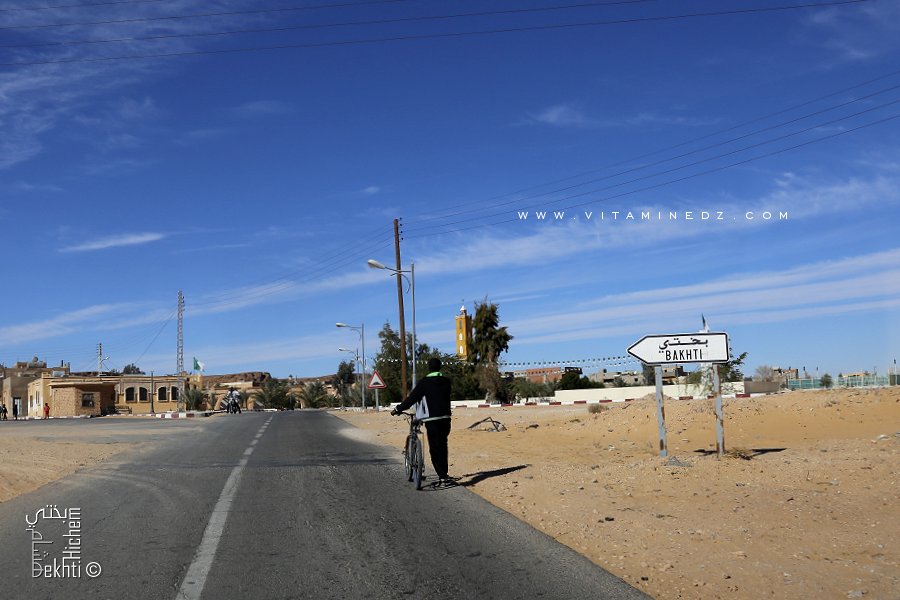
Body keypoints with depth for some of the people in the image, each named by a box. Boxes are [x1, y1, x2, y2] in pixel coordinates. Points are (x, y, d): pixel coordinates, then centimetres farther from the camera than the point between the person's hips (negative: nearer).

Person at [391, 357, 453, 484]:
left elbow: (412, 398, -7)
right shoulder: (446, 381, 10)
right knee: (443, 446, 17)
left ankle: (442, 476, -9)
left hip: (432, 419, -5)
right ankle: (444, 474, 21)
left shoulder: (424, 382, -6)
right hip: (445, 417, 5)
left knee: (435, 447, -2)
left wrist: (398, 409, 3)